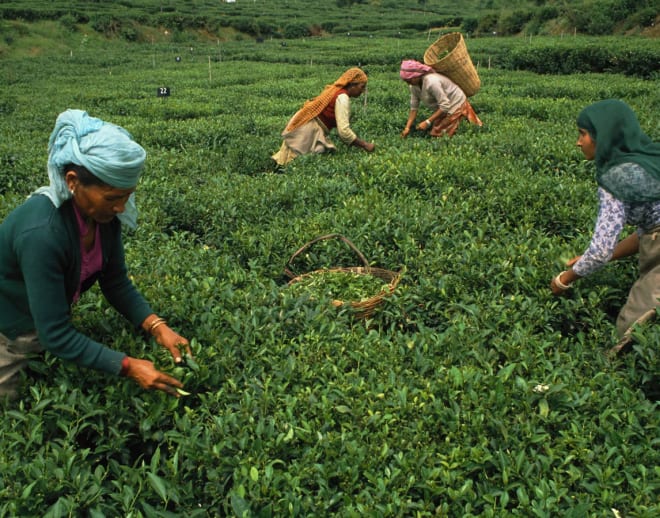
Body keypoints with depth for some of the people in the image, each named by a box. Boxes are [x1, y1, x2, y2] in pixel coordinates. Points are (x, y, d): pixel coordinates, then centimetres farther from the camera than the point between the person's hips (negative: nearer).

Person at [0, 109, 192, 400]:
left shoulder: (102, 211, -17)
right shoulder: (42, 233, -39)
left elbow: (116, 283, -7)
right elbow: (56, 334, -34)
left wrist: (158, 327, -20)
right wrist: (129, 366, -34)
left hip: (45, 322, 7)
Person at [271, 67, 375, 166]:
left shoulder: (336, 90, 13)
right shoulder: (342, 97, -16)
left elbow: (341, 126, 16)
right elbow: (344, 130, -24)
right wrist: (364, 145, -14)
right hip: (308, 130, -10)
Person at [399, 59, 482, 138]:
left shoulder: (431, 82, -33)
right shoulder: (414, 85, -9)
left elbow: (445, 106, -32)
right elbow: (414, 108, -5)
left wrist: (427, 122, -33)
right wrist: (407, 128, -13)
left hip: (456, 105, -9)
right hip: (445, 107, 9)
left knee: (436, 133, -7)